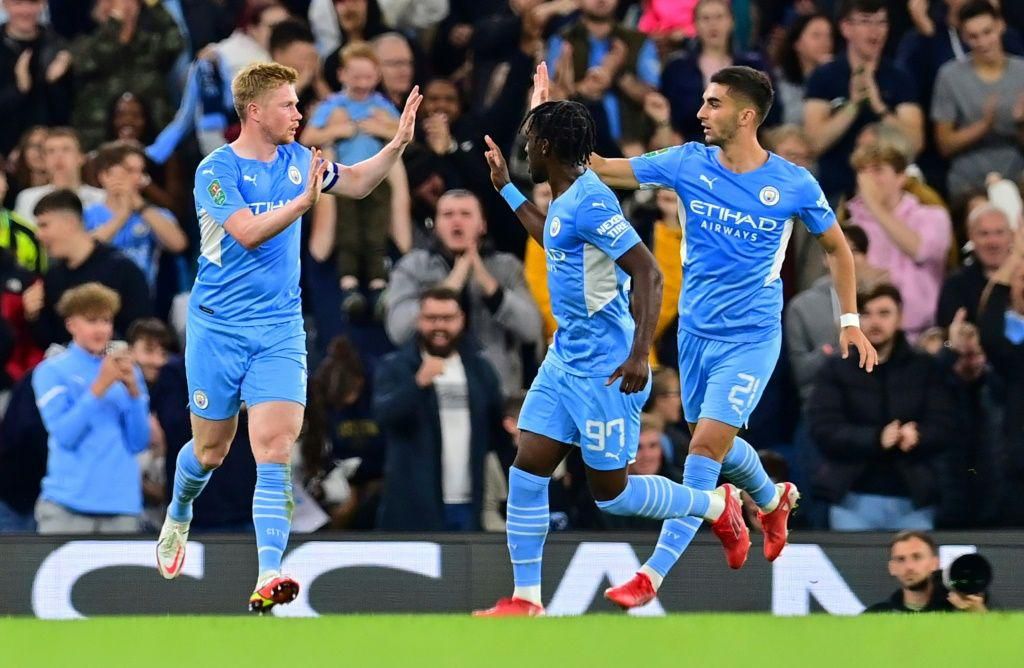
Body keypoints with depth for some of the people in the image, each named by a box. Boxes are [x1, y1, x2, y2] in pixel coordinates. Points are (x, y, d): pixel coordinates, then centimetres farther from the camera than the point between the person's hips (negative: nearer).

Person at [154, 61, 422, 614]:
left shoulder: (295, 159, 6)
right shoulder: (217, 171, -12)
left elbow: (356, 183, 22)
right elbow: (248, 233, -24)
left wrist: (398, 143, 9)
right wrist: (303, 202, -35)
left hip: (280, 330, 3)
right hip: (219, 326, -3)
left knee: (275, 451, -13)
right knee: (211, 449, 11)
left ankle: (268, 577, -23)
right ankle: (178, 517, 45)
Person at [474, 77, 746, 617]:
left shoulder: (591, 202, -20)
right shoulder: (565, 201, 9)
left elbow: (648, 274, -25)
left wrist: (640, 354, -31)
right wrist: (506, 188, 35)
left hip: (604, 369, -9)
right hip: (565, 360, 9)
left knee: (611, 492, 1)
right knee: (527, 468, 1)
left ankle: (718, 506, 23)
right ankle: (525, 599, 4)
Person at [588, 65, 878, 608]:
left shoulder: (793, 184, -10)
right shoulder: (688, 164, -5)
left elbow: (836, 247, 6)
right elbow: (599, 169, -8)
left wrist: (849, 321, 4)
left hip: (751, 338, -4)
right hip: (695, 332, 4)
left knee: (707, 445, -13)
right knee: (713, 442, 17)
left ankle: (655, 573, -12)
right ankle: (773, 500, 49)